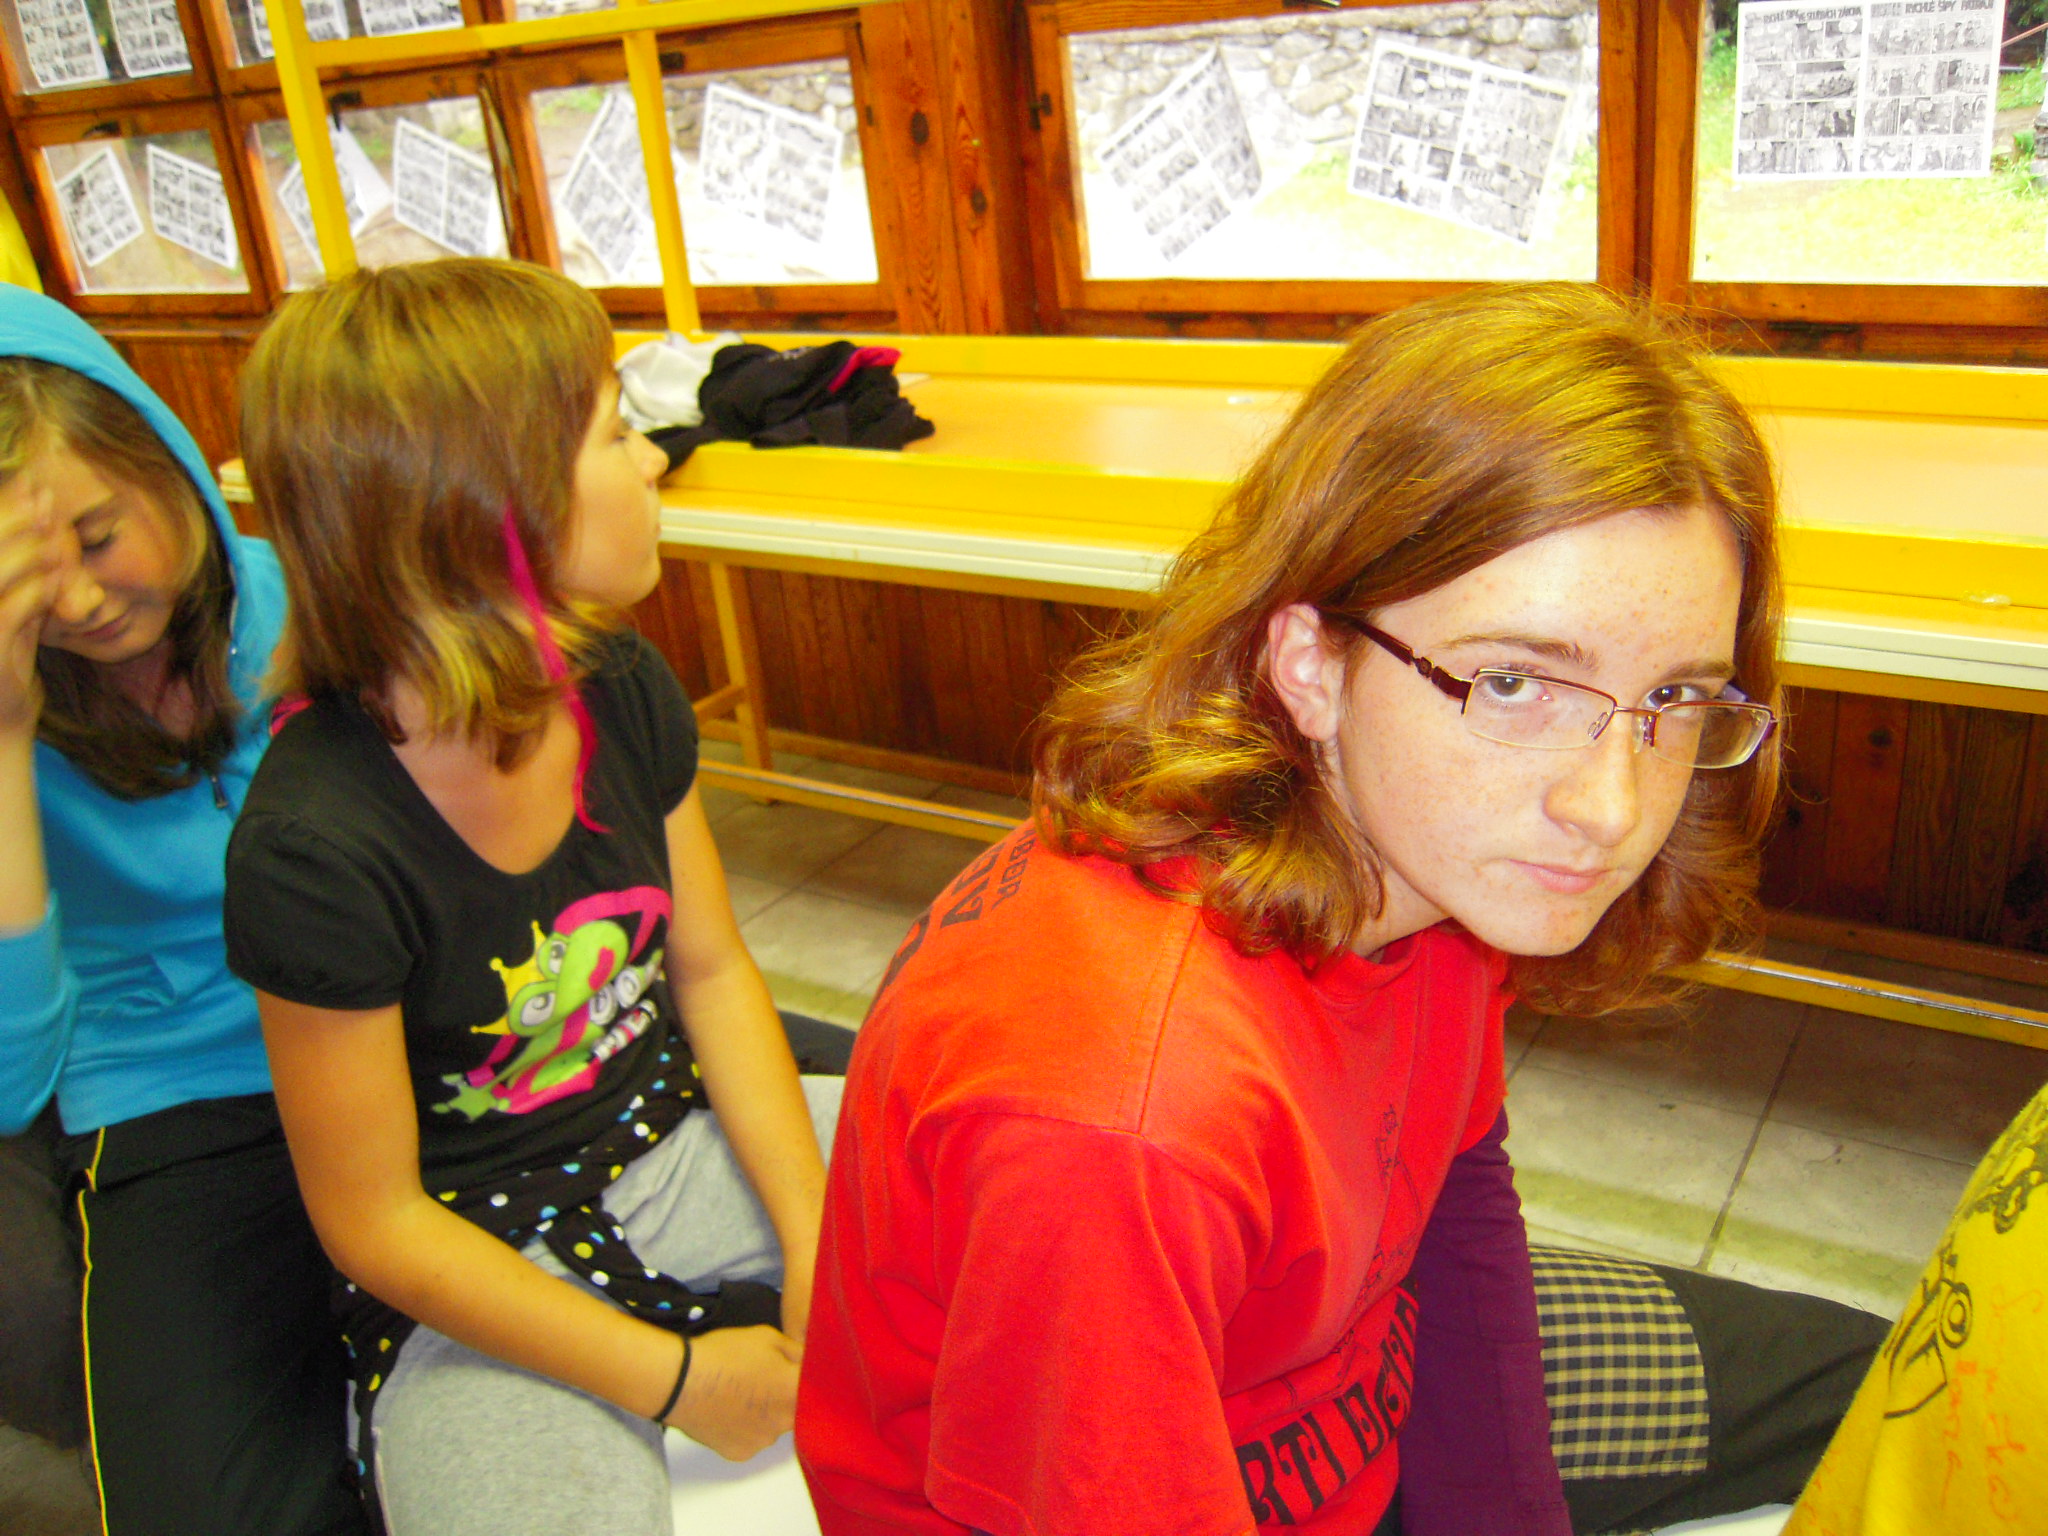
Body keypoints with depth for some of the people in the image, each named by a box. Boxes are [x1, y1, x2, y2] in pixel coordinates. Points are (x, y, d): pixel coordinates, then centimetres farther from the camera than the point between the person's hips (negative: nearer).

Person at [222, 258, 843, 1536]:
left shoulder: (623, 690, -7)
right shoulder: (318, 847, -26)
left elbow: (714, 969, 1)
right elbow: (376, 1222, -18)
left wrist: (814, 1239, -8)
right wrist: (676, 1377, -16)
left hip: (679, 1137, 6)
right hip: (480, 1273, -5)